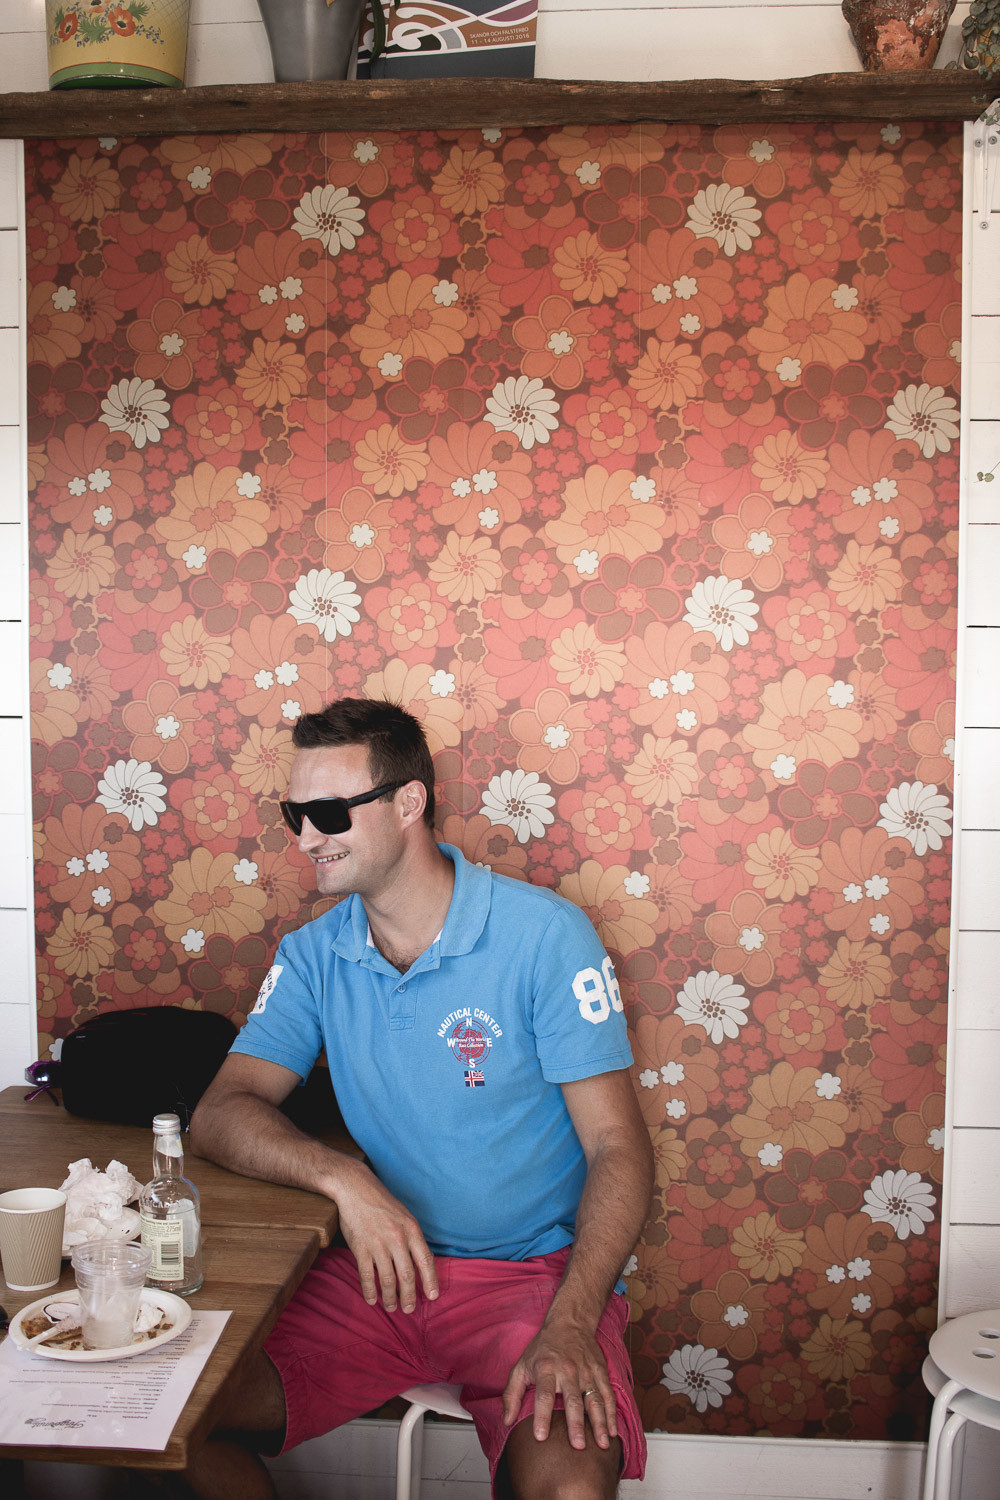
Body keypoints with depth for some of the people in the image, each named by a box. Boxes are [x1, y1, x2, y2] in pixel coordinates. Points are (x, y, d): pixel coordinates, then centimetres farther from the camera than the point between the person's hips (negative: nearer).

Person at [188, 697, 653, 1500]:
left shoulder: (544, 934, -12)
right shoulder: (312, 956, 2)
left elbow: (618, 1149, -11)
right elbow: (222, 1113, -4)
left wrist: (570, 1325, -25)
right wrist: (341, 1177, -23)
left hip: (533, 1273, -3)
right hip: (377, 1267, 4)